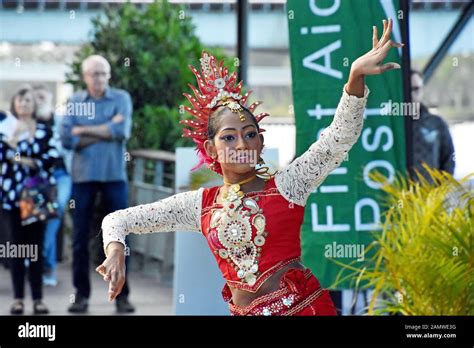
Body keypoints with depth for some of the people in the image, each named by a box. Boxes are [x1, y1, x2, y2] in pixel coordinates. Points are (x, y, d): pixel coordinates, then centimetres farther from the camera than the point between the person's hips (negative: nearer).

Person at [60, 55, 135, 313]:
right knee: (80, 237, 3)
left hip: (114, 175, -1)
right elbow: (67, 139, -7)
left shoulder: (121, 98, 3)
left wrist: (84, 130, -9)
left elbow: (122, 131, -14)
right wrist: (106, 131, -11)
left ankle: (122, 294, 7)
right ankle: (81, 294, 11)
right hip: (83, 176, 1)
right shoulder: (75, 102, 5)